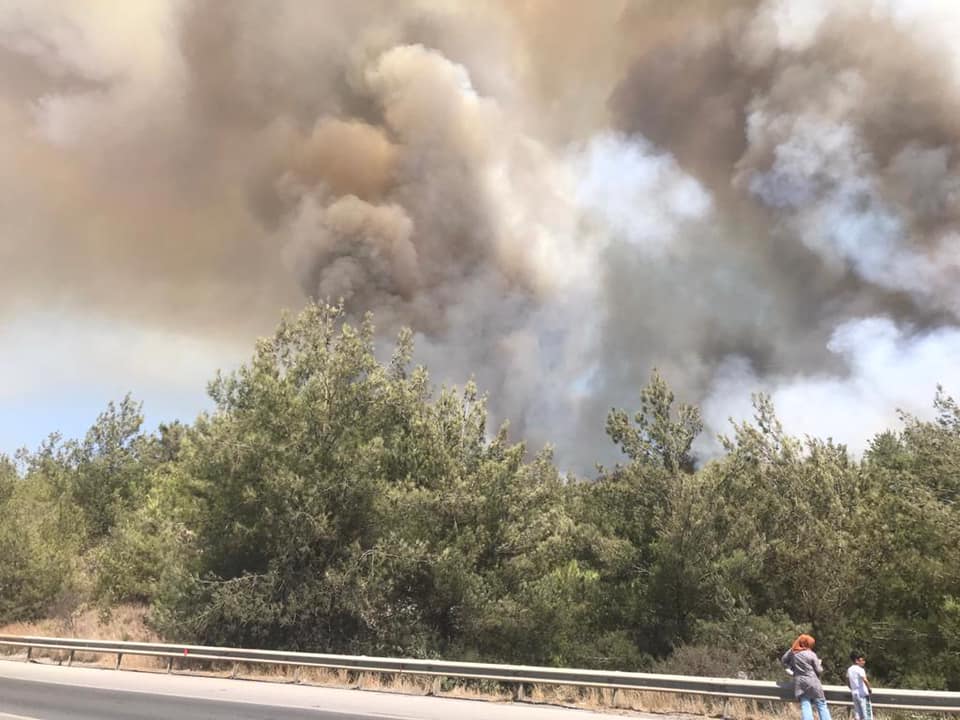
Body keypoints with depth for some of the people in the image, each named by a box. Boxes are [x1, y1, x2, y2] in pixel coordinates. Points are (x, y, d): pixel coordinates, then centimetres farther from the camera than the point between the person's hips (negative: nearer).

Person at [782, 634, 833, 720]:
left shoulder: (792, 652, 2)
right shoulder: (812, 654, -8)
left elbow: (783, 660, 14)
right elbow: (819, 671, -3)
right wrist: (820, 664, 17)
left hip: (800, 684, 3)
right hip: (812, 682, -3)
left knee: (805, 706, -1)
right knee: (822, 705, 8)